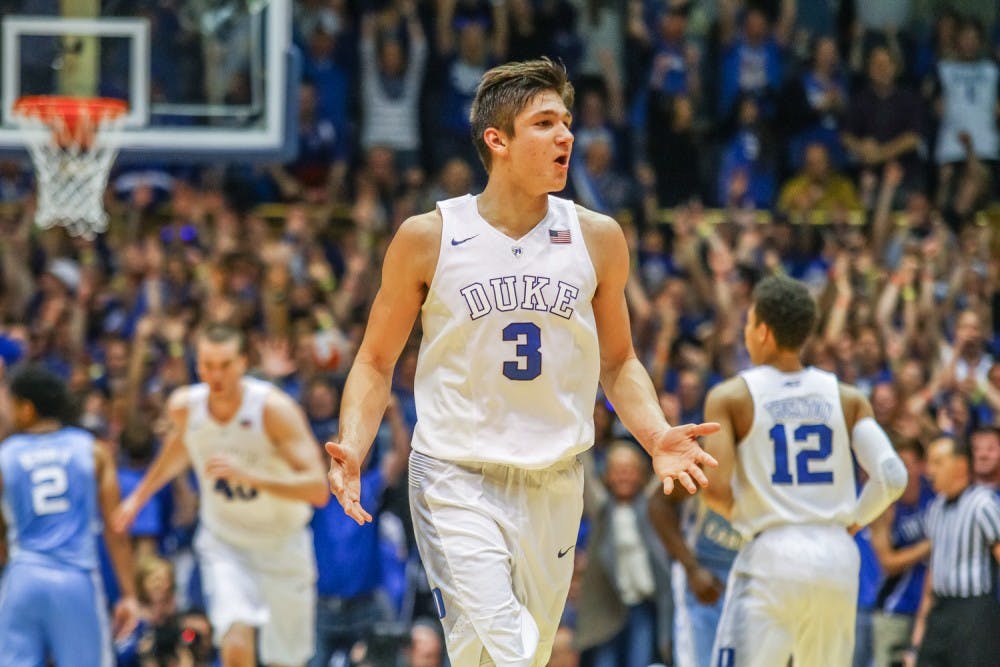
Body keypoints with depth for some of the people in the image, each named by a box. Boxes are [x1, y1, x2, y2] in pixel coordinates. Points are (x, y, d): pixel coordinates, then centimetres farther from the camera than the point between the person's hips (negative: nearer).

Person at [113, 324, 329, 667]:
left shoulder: (274, 408, -23)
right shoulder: (184, 407, -12)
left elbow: (318, 490, -30)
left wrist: (249, 475, -40)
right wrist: (140, 496, 23)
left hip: (282, 545, -1)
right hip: (224, 542, 1)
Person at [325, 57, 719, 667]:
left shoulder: (597, 239, 4)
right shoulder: (429, 238, -4)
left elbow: (618, 362, 15)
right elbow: (377, 362, 4)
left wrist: (657, 436, -4)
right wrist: (353, 448, -13)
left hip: (554, 484, 4)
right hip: (457, 481, -4)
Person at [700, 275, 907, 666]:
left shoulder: (730, 398, -1)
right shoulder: (847, 398, 8)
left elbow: (716, 491, -11)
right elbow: (892, 478, -3)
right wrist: (854, 519, 14)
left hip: (771, 557, -4)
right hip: (838, 557, 4)